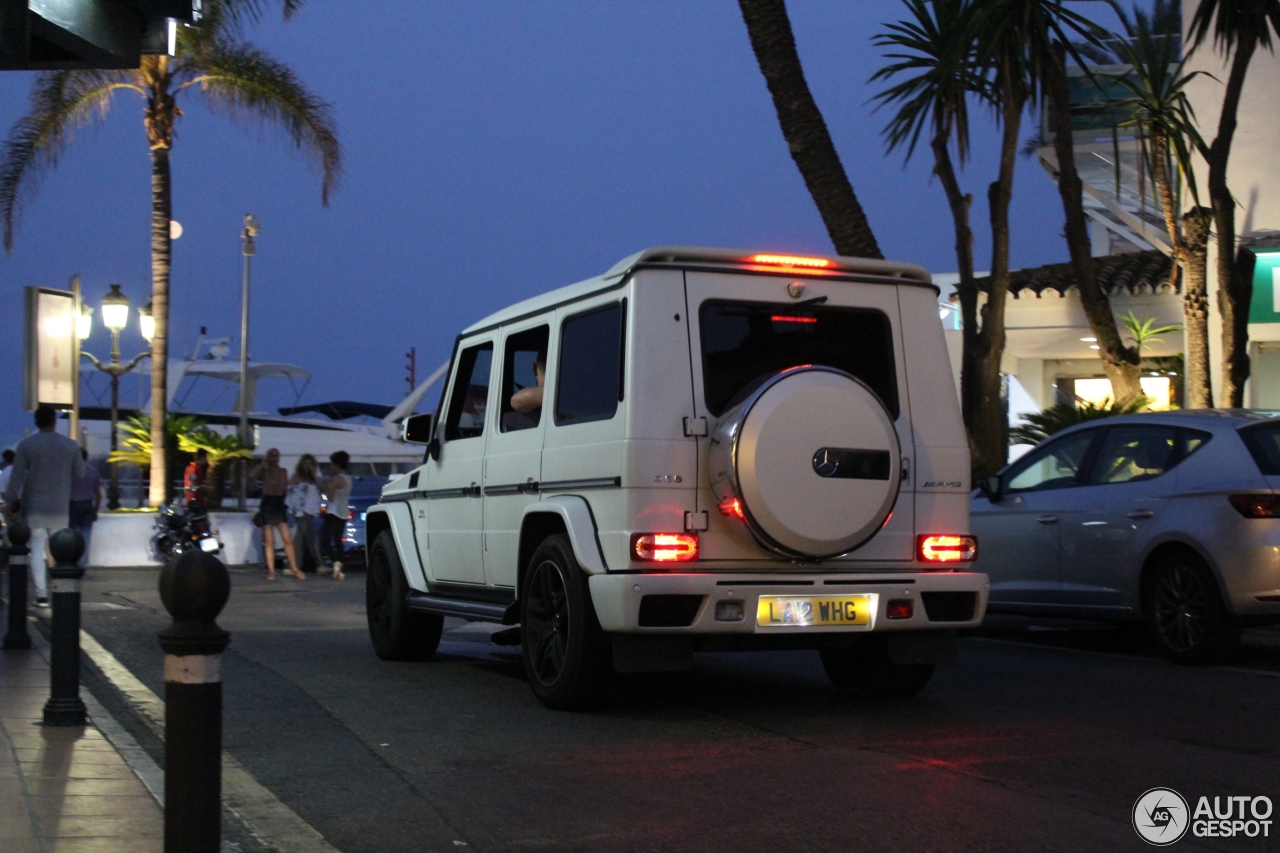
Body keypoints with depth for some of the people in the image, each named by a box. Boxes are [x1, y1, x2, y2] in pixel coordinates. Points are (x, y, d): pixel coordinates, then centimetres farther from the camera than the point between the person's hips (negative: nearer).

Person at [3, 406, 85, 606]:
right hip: (60, 507, 1)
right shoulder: (71, 446, -1)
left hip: (33, 507, -1)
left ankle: (41, 595, -3)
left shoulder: (26, 445, -6)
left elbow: (16, 477, -7)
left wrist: (13, 504, 0)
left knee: (37, 550, 3)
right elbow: (79, 473, 6)